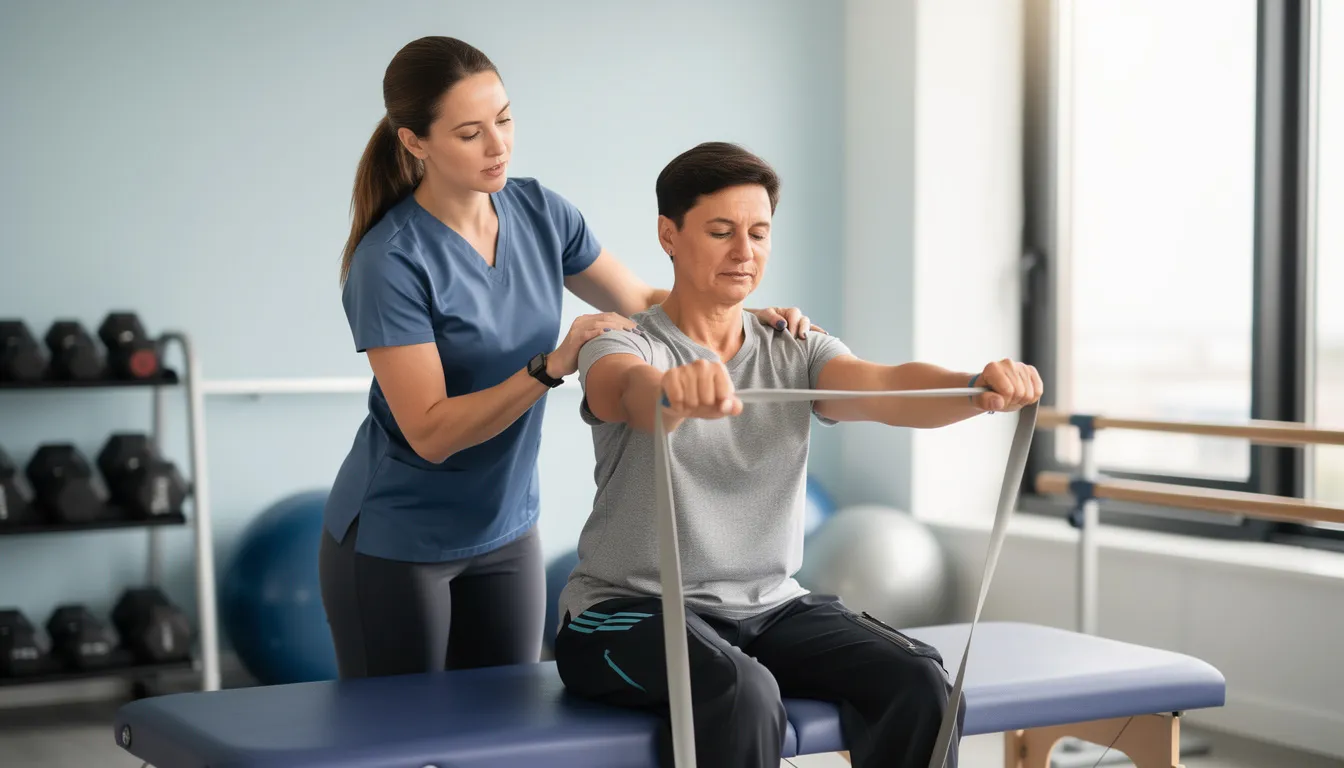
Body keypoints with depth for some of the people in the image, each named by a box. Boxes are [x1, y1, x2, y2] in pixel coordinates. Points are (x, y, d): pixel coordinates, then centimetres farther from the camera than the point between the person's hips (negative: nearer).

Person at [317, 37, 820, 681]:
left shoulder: (538, 211, -5)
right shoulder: (390, 261, -22)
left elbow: (642, 303, 5)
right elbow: (429, 433, -24)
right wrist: (553, 365, -33)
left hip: (505, 530, 5)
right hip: (395, 545, -5)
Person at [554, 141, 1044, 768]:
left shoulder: (796, 354, 8)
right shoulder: (623, 343, -5)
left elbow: (886, 390, -12)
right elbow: (633, 390, -30)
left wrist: (980, 388, -34)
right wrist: (675, 391, -55)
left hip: (771, 605, 4)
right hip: (631, 608, -4)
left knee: (920, 682, -20)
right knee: (742, 692, -35)